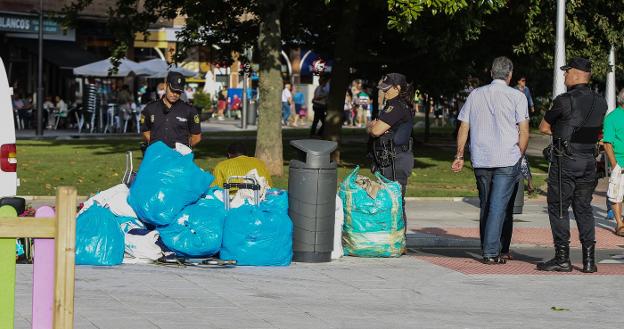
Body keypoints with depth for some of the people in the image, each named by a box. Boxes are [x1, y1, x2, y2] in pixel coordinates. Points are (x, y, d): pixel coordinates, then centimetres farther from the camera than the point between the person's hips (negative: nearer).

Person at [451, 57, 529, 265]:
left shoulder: (475, 95, 10)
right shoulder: (516, 97, -1)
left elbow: (463, 128, 9)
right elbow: (524, 132, -5)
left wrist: (459, 156, 14)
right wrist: (520, 156, 6)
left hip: (480, 160, 4)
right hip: (508, 159, -4)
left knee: (486, 205, 14)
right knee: (499, 206, -4)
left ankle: (488, 249, 19)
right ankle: (491, 252, -11)